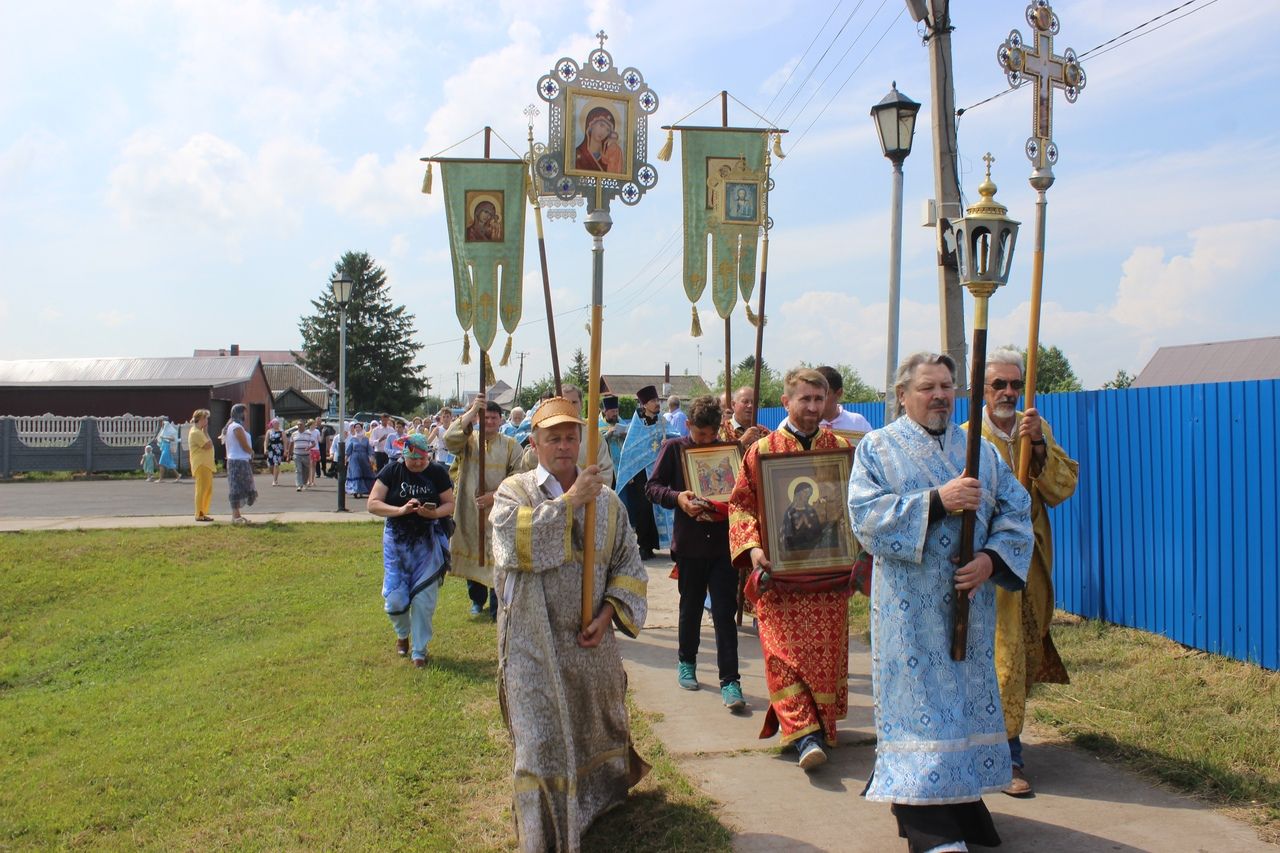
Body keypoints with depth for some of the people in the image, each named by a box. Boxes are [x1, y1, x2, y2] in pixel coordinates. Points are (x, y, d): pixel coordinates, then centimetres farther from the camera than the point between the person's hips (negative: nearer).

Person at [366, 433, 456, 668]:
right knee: (395, 597, 0)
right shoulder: (392, 471, -5)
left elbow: (450, 504, 1)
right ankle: (402, 634, 33)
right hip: (397, 541, 0)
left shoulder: (437, 472, -3)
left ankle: (419, 651, 14)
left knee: (424, 599, 0)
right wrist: (401, 510, -23)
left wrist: (434, 513, -21)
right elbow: (372, 504, -8)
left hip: (428, 541, 0)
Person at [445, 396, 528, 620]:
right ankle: (477, 600, 30)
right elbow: (449, 439, -20)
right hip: (469, 510, 1)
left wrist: (495, 495, -15)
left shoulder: (510, 445, 2)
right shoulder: (468, 439, 3)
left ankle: (497, 608, 5)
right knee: (473, 555, 11)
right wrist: (471, 411, -28)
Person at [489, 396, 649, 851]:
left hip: (591, 642, 4)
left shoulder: (605, 499, 4)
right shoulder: (514, 491, -4)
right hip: (534, 643, -3)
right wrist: (568, 502, -23)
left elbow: (628, 565, 6)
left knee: (597, 725, 21)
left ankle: (602, 789, 49)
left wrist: (607, 614, -9)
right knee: (542, 743, -1)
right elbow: (513, 543, -24)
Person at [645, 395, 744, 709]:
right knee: (691, 607, 16)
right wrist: (677, 497, -19)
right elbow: (652, 487, -1)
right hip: (689, 542, 0)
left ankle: (730, 681, 0)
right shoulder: (674, 448, 0)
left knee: (725, 612, -3)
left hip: (723, 541, 0)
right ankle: (686, 662, 36)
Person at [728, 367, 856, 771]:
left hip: (829, 572, 2)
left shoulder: (841, 448, 7)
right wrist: (752, 547, -13)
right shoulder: (762, 450, 2)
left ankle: (822, 724, 25)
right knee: (784, 649, -8)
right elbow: (741, 504, 3)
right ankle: (804, 733, -6)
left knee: (828, 650, 7)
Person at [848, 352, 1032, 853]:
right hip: (909, 607, -4)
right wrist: (936, 501, -21)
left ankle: (962, 801, 24)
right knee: (919, 702, -2)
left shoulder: (980, 449, 12)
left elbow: (1016, 509, 5)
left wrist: (992, 558, -13)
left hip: (969, 600, 4)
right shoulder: (878, 448, 2)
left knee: (965, 696, 10)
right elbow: (864, 511, -13)